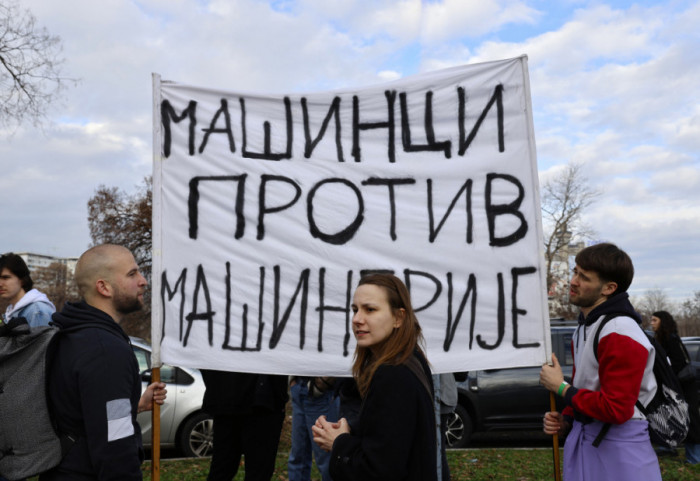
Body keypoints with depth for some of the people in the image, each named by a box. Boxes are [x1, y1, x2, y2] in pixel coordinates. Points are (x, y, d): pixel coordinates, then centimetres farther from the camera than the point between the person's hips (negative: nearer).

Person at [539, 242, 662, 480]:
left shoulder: (621, 335, -21)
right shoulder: (584, 327, 9)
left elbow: (615, 409, -24)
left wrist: (560, 387, -15)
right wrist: (566, 420, 3)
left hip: (619, 451, -8)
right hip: (584, 438, 8)